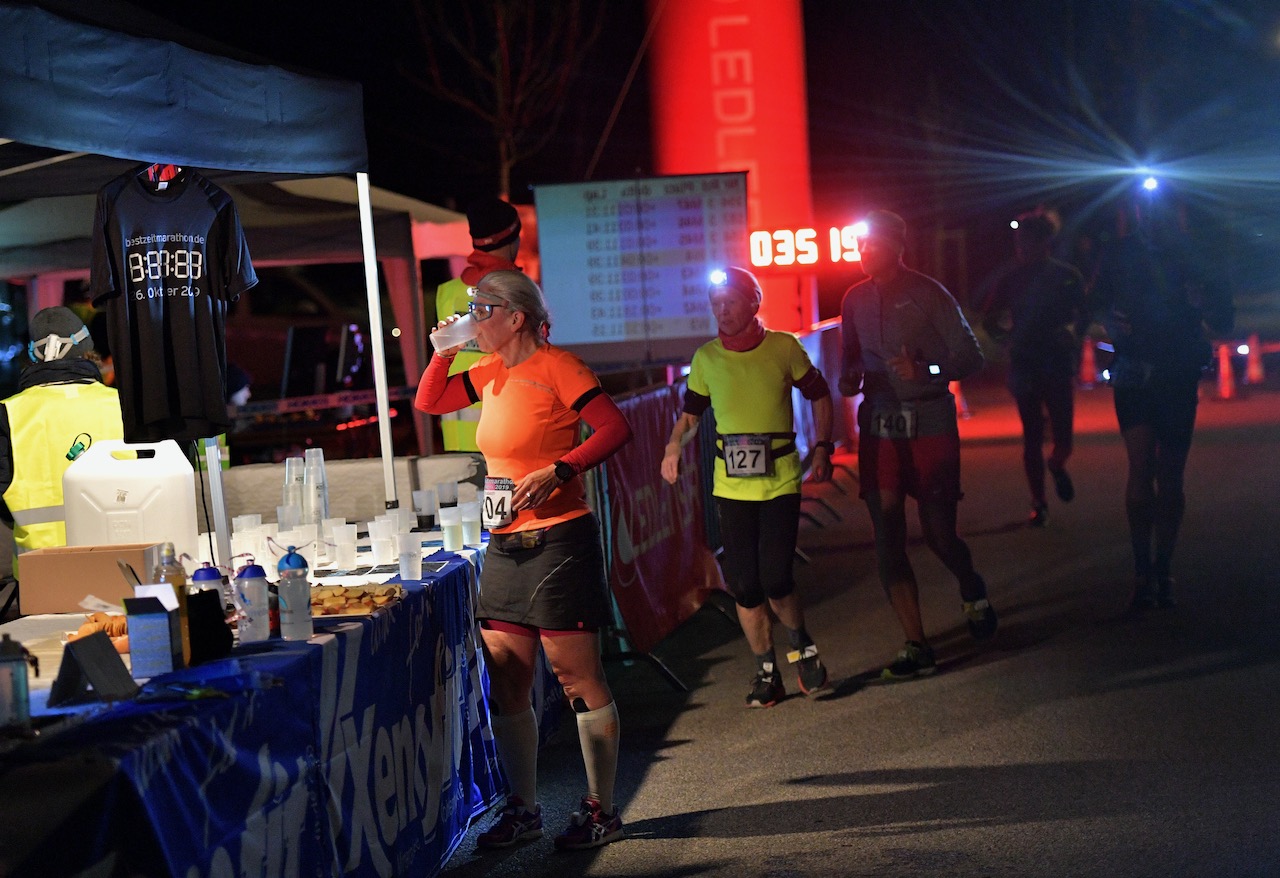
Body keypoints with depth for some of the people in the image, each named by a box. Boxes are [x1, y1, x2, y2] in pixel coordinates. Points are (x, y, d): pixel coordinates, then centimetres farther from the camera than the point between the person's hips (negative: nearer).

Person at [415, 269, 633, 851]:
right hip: (505, 547, 8)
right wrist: (444, 351, 10)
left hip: (558, 541, -8)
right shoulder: (491, 373, 14)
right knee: (505, 683, 9)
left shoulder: (556, 366, -9)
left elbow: (615, 427, -16)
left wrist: (557, 471, -24)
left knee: (577, 678, -3)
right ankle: (523, 808, 20)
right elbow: (428, 403, 24)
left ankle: (601, 810, 6)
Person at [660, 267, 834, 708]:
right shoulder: (706, 357, 3)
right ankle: (766, 673, 19)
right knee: (744, 583, 2)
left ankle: (801, 646, 18)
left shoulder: (783, 347, -2)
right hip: (731, 485, 2)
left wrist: (822, 447, -2)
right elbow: (691, 412, 14)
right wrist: (675, 445, -5)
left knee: (774, 577, -12)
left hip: (781, 480, -2)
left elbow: (819, 395, 9)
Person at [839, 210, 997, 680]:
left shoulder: (927, 294, -5)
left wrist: (923, 372, -22)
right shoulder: (855, 300, 10)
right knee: (887, 540, -1)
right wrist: (848, 380, -1)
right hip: (878, 427, 4)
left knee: (939, 535, -2)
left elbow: (970, 357, -7)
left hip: (930, 425, -4)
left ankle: (972, 592, 33)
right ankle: (916, 647, 7)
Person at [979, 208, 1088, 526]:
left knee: (1063, 440, -5)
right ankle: (1038, 504, 15)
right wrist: (1004, 333, -7)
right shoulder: (1012, 279, 3)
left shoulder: (1068, 277, 0)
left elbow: (1083, 320, 6)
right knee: (1032, 438, 3)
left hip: (1059, 366, -1)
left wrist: (1071, 332, -15)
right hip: (1025, 367, 1)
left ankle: (1057, 465, 31)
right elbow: (988, 318, 12)